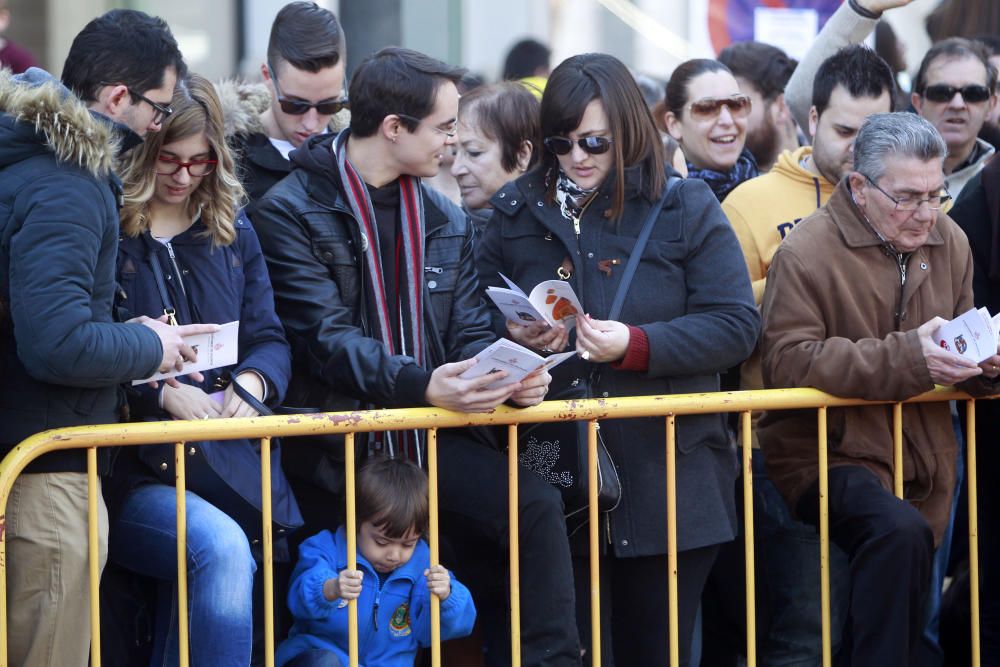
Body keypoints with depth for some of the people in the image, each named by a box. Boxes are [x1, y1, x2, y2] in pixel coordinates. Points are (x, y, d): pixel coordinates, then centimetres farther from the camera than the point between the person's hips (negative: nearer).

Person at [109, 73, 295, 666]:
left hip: (227, 459, 5)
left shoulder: (233, 233, 16)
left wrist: (253, 381, -8)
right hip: (129, 470, -5)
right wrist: (163, 393, -18)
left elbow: (270, 340, 15)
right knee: (222, 549, -30)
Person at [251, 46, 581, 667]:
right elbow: (327, 337, -18)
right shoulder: (291, 213, -8)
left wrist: (512, 380, -14)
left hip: (430, 437, 4)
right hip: (334, 449, -4)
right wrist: (421, 384, -32)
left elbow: (470, 331, 9)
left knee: (537, 505, -19)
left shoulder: (447, 221, 12)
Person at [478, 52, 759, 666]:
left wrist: (637, 345, -20)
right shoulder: (518, 213, 9)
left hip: (667, 475, -1)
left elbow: (736, 326, -6)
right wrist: (514, 334, -9)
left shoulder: (687, 208, 1)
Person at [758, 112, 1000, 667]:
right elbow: (788, 360, -22)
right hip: (828, 455, -7)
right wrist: (907, 356, -29)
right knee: (901, 532, -35)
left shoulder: (948, 242, 7)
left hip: (922, 464, 7)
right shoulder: (807, 252, -14)